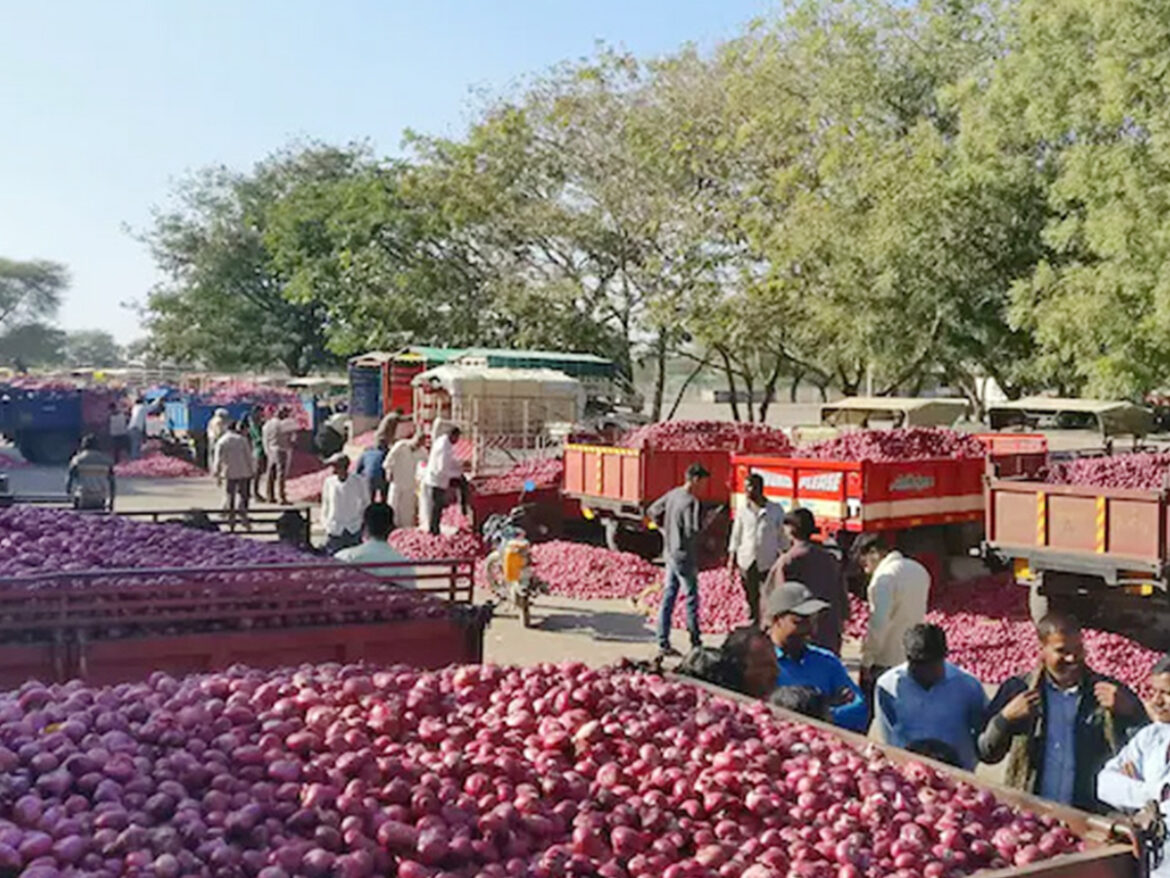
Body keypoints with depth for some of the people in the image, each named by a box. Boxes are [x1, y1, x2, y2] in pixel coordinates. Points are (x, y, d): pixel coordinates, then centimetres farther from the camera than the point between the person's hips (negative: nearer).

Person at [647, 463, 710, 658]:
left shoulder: (673, 494, 6)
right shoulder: (690, 502, -21)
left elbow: (652, 511, 16)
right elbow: (693, 530, -27)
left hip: (670, 553, 8)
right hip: (684, 557, -8)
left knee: (668, 598, 11)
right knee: (692, 599, 3)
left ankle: (663, 644, 14)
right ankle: (696, 644, 12)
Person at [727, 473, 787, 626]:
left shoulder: (776, 510, -4)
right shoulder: (743, 509, 2)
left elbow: (782, 536, 2)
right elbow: (736, 535, 8)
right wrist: (732, 559, 5)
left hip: (768, 562, -2)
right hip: (747, 562, 2)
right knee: (751, 598, 10)